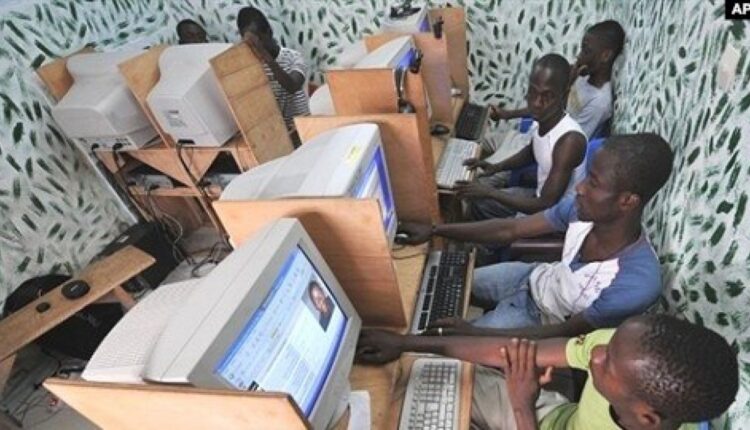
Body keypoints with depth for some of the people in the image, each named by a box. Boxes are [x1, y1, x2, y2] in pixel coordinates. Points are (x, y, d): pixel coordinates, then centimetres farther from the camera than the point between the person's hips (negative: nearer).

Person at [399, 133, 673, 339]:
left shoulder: (638, 284, -37)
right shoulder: (582, 208, -22)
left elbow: (563, 334, -27)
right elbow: (509, 230, -13)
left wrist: (474, 333, -32)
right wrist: (434, 230, -18)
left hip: (542, 320, -4)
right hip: (536, 279, 5)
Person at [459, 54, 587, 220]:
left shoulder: (570, 140, -34)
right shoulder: (542, 120, -10)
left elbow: (545, 206, -31)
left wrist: (489, 192, -28)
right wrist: (497, 167, -1)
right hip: (541, 196, 8)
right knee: (479, 204, 11)